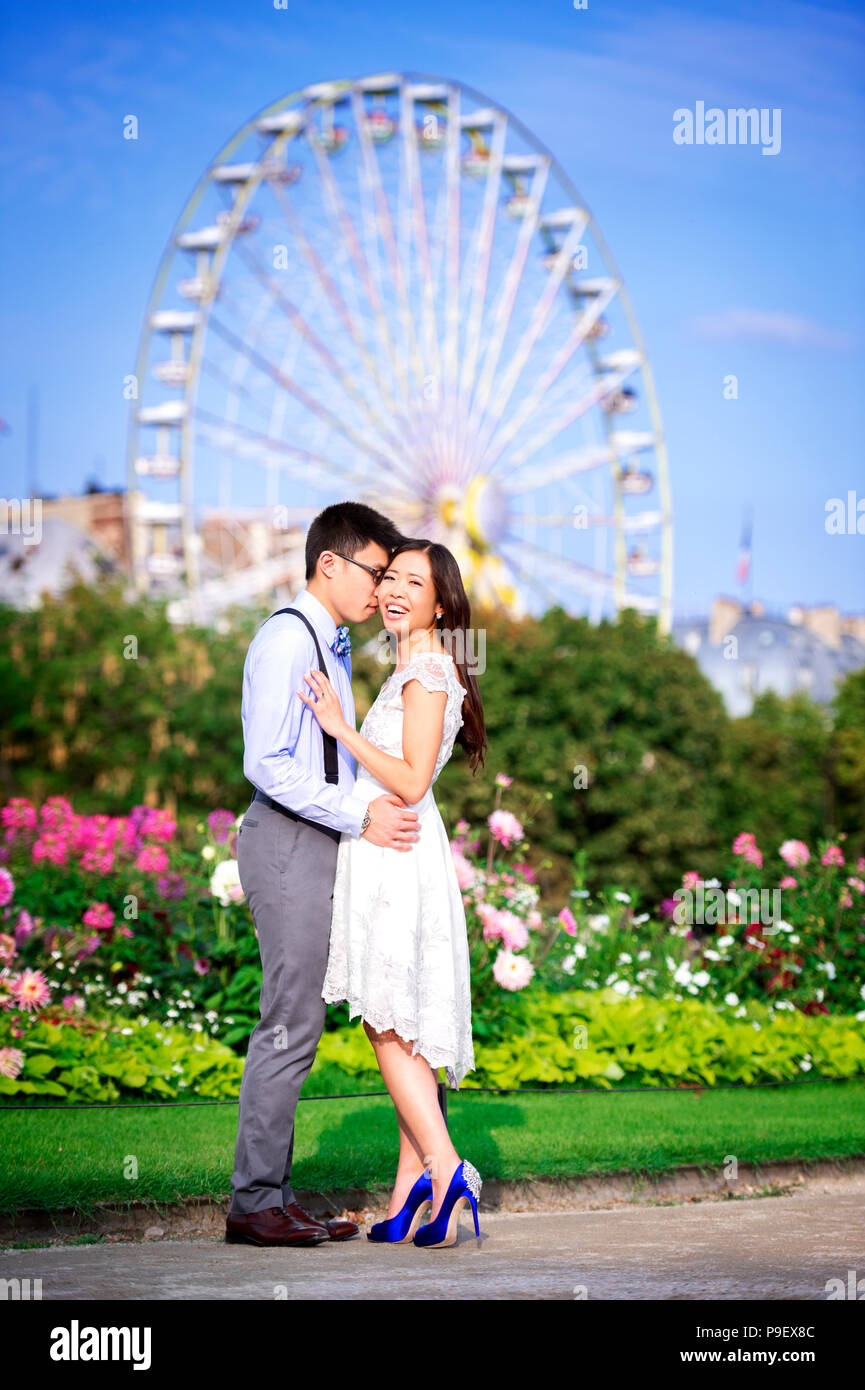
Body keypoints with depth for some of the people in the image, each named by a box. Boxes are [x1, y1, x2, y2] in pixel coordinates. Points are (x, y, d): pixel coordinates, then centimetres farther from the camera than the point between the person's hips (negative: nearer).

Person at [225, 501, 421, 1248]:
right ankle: (255, 1202, -6)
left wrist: (373, 805, 8)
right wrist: (359, 816, -18)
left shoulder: (331, 647, 18)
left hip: (321, 842, 10)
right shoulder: (287, 639, -12)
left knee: (294, 1024, 10)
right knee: (291, 1024, -9)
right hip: (290, 842, -10)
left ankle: (271, 1194, 14)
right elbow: (267, 763, -19)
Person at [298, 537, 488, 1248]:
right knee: (403, 1032, 7)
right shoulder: (416, 667, 19)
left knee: (390, 1026, -10)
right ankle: (411, 1193, 7)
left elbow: (412, 781, -18)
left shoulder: (428, 669, -11)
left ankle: (445, 1169, -15)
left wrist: (340, 726, -17)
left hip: (397, 856, -10)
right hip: (387, 858, 10)